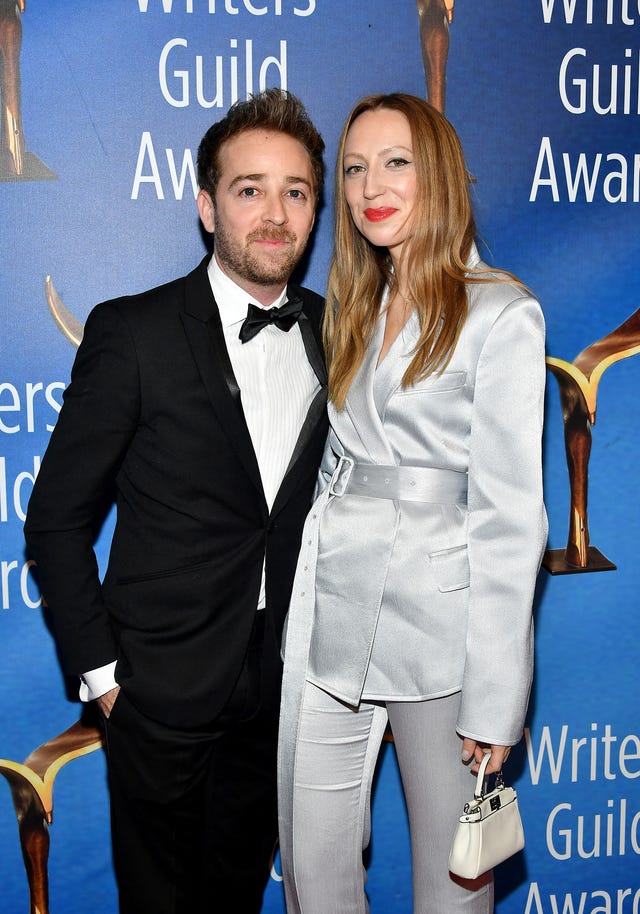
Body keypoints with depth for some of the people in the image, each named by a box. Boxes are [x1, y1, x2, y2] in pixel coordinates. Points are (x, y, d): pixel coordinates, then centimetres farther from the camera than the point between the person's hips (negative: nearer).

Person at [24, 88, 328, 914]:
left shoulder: (333, 334, 1)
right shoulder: (133, 333, -13)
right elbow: (56, 519, -9)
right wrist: (101, 673, -10)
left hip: (282, 686, 4)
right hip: (164, 690, -4)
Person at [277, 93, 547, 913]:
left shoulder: (501, 315, -8)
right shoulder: (351, 307, 14)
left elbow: (510, 516, -11)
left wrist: (495, 699, -13)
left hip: (438, 618, -6)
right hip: (331, 610, 6)